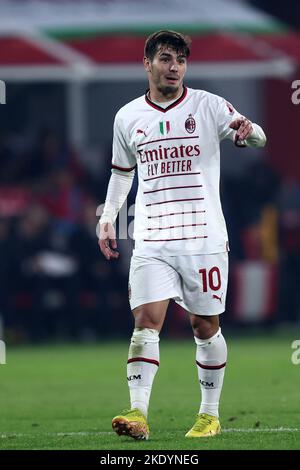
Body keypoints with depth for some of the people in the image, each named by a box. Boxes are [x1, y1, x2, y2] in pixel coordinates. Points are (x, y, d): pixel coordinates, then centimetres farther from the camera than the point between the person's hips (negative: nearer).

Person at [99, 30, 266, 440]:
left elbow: (257, 139, -11)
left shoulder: (208, 106, -1)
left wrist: (247, 131, -34)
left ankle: (210, 414, 18)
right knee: (146, 321, -13)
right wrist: (108, 218, 12)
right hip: (151, 241, 1)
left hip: (204, 238, -1)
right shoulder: (127, 117, 8)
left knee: (206, 327, 6)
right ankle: (138, 414, -19)